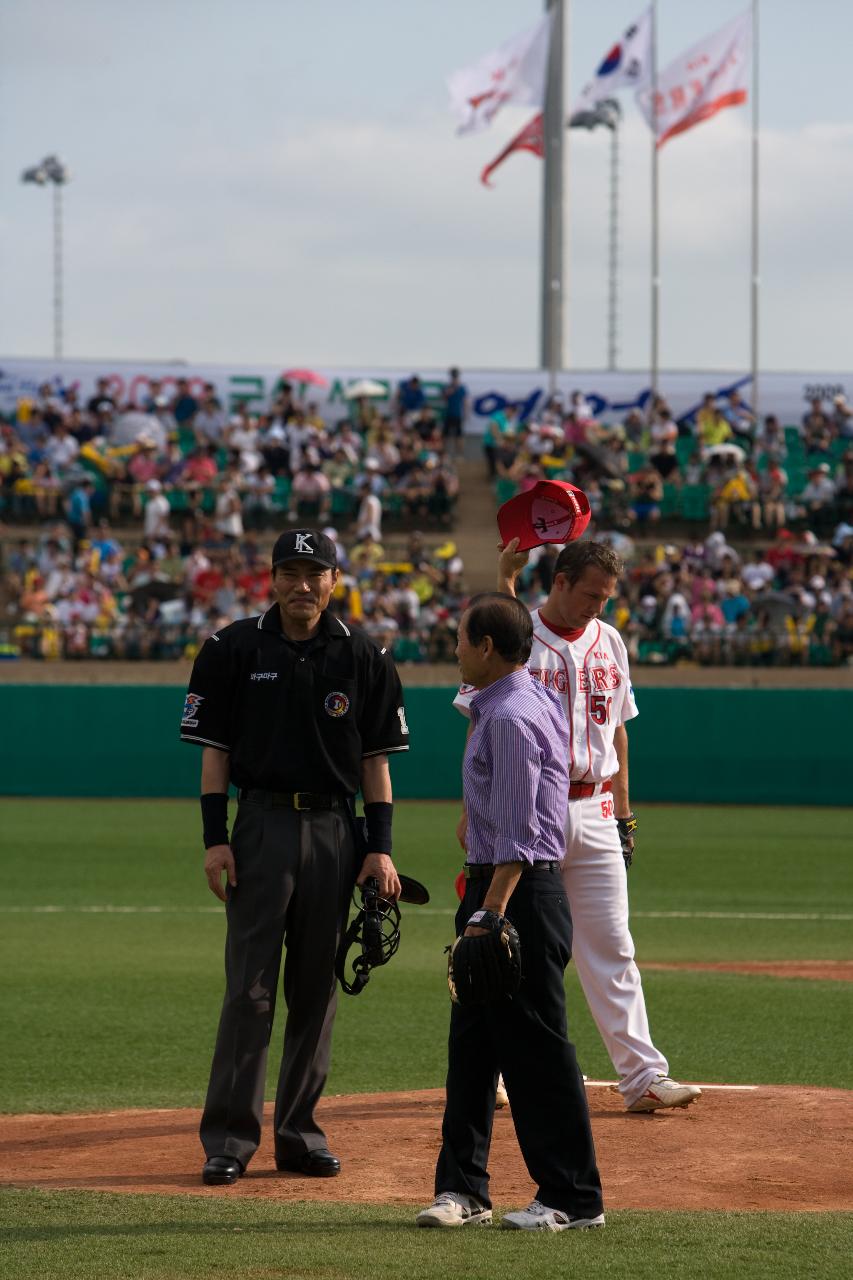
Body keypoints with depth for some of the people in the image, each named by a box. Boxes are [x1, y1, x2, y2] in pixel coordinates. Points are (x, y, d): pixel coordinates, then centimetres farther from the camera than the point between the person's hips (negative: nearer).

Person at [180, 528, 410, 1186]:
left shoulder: (362, 656, 5)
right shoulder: (234, 649, 1)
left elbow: (376, 757, 7)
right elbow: (214, 749, 2)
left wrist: (380, 848, 0)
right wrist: (215, 838, -6)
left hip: (334, 830, 2)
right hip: (261, 825, -2)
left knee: (317, 986, 6)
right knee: (250, 987, -6)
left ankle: (299, 1131, 14)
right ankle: (230, 1137, -3)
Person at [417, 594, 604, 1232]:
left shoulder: (510, 717, -17)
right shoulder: (540, 700, 13)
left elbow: (518, 836, -22)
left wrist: (489, 915, -25)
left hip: (520, 892, -11)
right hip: (490, 888, 11)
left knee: (536, 1048, -6)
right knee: (472, 1043, 11)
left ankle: (574, 1197, -1)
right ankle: (464, 1187, 15)